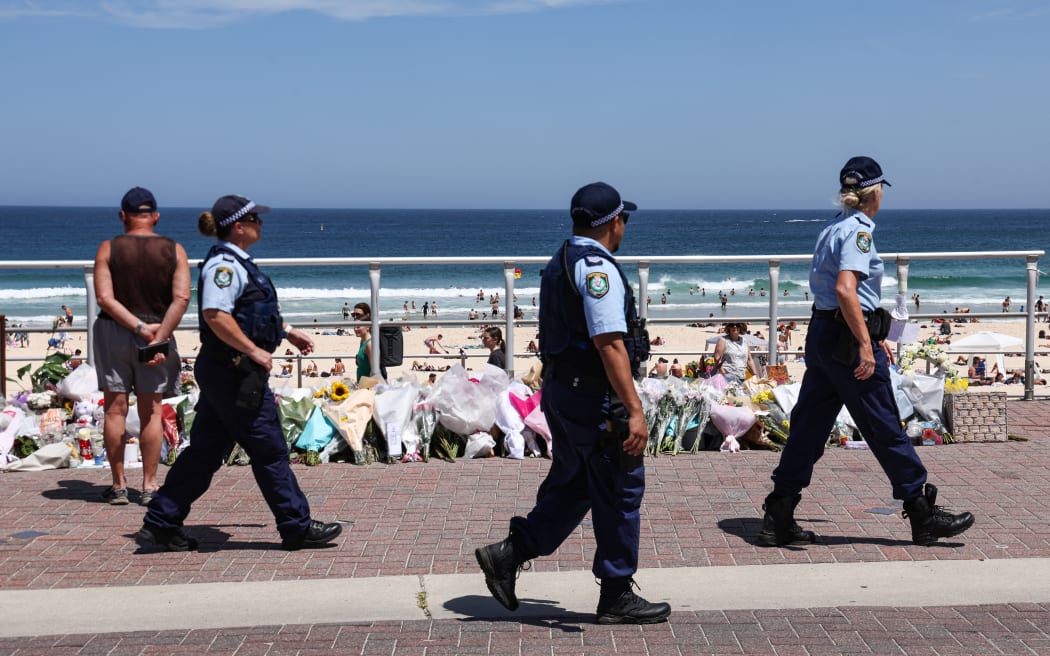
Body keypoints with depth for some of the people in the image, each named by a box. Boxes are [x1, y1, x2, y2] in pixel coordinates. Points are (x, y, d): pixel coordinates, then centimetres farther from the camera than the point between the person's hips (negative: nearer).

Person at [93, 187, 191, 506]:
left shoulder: (108, 249, -2)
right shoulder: (174, 250, 0)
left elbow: (105, 298, -12)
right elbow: (181, 298, -12)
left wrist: (139, 327, -13)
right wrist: (159, 336, -14)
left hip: (113, 332, -1)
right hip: (158, 332, 1)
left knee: (115, 409, 6)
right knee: (151, 411, 7)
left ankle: (118, 485, 10)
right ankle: (149, 486, 8)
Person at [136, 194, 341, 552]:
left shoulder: (234, 262, 17)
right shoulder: (224, 263, -17)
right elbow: (215, 315, -28)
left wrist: (287, 331, 28)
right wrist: (254, 351, -23)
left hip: (223, 372, 11)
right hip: (234, 372, -11)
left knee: (206, 449, 13)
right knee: (268, 449, -1)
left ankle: (160, 523, 17)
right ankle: (297, 526, 9)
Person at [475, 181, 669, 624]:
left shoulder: (560, 264, 13)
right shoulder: (597, 268, -18)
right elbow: (610, 344, -25)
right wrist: (634, 410, -27)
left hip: (559, 389, 9)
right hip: (594, 399, -9)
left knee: (571, 485, 18)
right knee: (620, 491, 2)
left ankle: (507, 554, 14)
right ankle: (617, 596, 11)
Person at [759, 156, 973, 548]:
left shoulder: (832, 230, 16)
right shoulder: (858, 231, -13)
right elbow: (845, 289, -25)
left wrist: (873, 337, 27)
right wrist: (866, 346, -25)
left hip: (821, 335, 9)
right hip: (848, 340, -9)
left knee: (809, 426, 10)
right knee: (885, 428, -1)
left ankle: (778, 518, 10)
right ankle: (923, 515, 9)